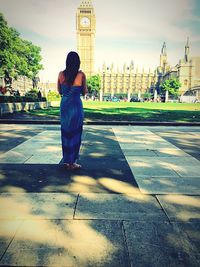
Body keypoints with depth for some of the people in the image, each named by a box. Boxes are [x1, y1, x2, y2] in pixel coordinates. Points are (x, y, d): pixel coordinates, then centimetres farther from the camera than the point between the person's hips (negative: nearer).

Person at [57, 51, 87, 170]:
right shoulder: (81, 74, -8)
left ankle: (66, 160, 24)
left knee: (65, 132, 14)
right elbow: (84, 92, 0)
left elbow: (60, 91, 10)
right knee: (75, 133, 4)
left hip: (64, 105, 4)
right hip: (76, 106, -4)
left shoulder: (61, 74, 1)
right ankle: (71, 162, 10)